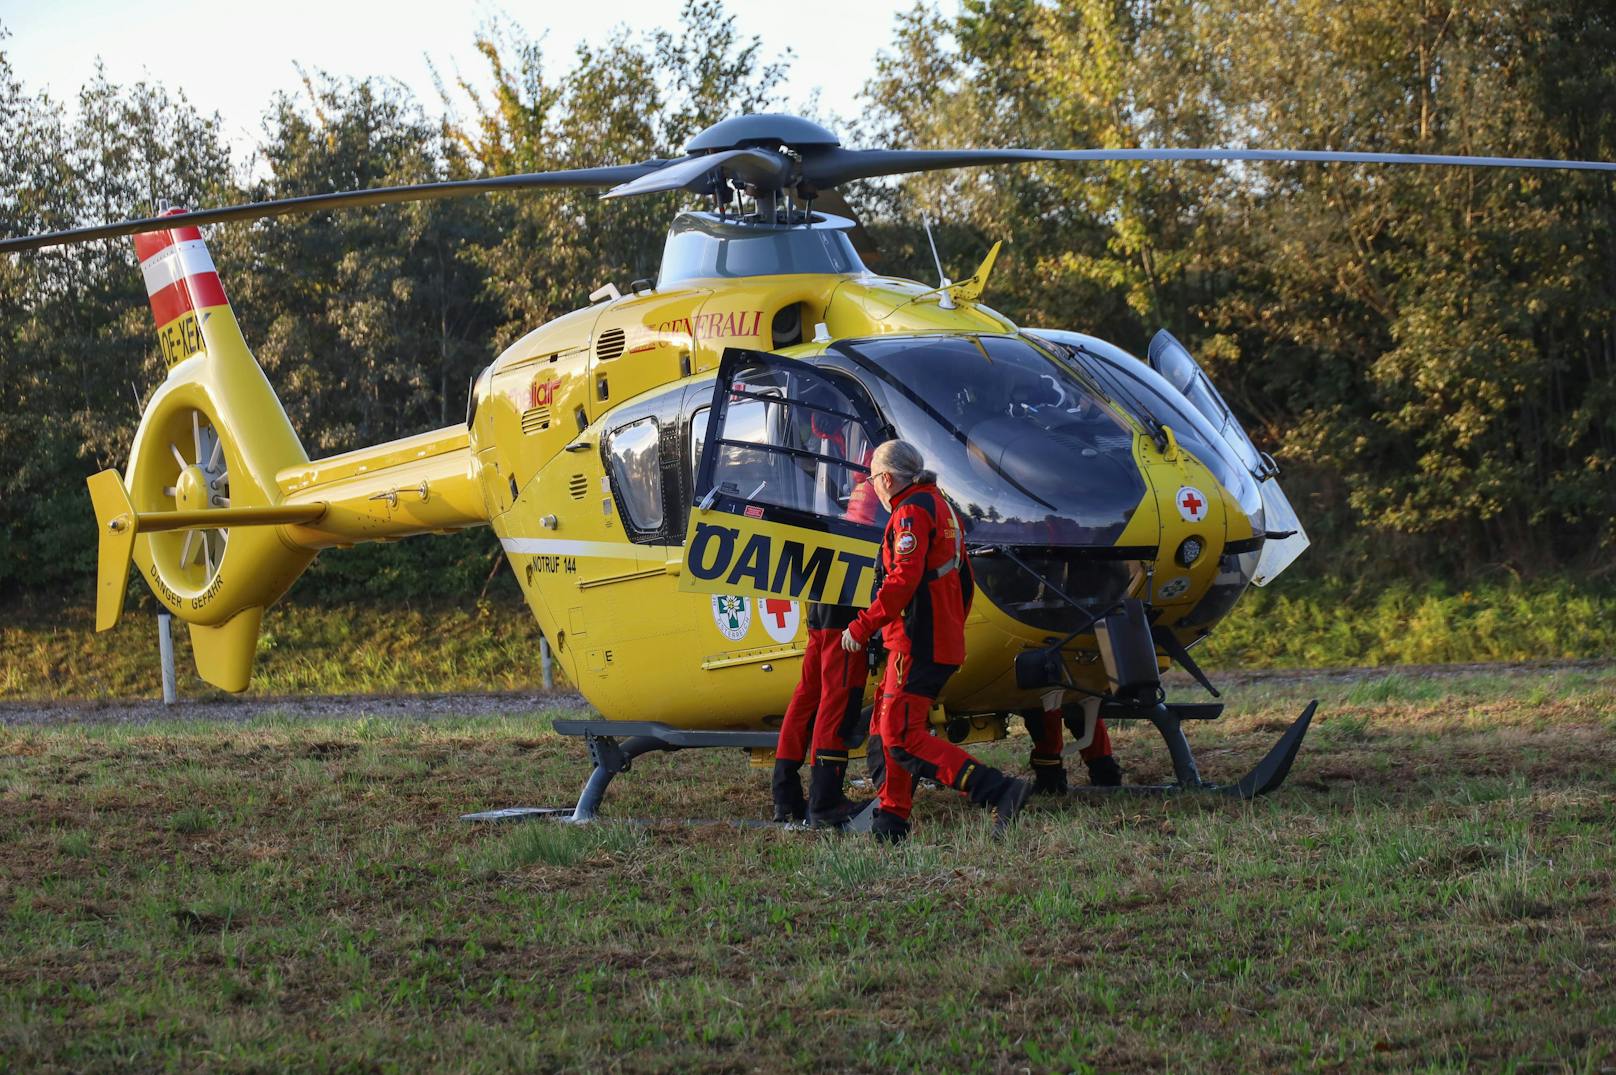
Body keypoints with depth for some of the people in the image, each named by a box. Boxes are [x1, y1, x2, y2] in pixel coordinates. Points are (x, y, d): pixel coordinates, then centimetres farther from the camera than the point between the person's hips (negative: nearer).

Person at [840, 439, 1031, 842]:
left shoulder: (911, 512, -12)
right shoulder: (943, 509, 20)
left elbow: (905, 580, -23)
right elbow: (964, 583, 26)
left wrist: (863, 626, -19)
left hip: (917, 644, -10)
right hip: (945, 643, 10)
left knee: (902, 737, -15)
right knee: (888, 727, 18)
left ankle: (998, 791, -26)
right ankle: (891, 821, 20)